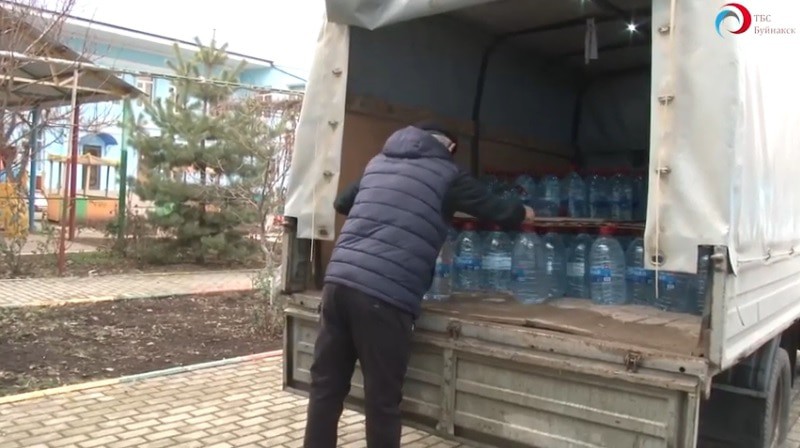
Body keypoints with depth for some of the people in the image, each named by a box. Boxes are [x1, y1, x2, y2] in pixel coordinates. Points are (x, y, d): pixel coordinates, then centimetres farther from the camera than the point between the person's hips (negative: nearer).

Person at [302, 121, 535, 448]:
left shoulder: (379, 162, 22)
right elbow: (500, 213, 12)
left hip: (339, 281, 6)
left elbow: (341, 203, 36)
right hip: (384, 295, -6)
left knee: (326, 387, 13)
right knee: (382, 399, 7)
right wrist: (522, 213, 33)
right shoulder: (447, 174, 7)